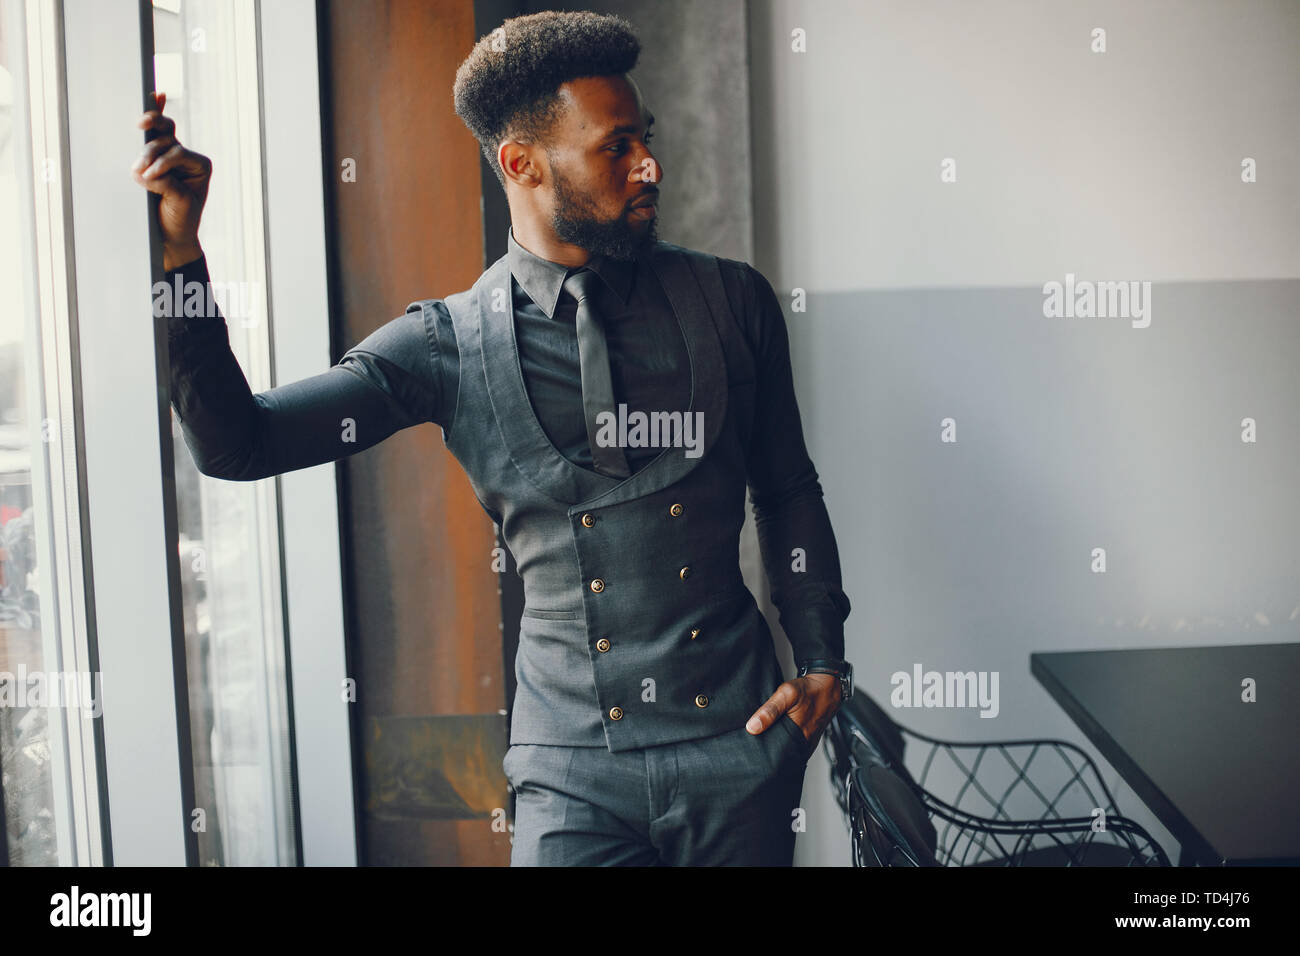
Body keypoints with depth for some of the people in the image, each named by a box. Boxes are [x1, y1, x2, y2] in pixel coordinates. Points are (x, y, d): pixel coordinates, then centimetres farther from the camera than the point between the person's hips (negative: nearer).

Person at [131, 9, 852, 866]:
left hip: (738, 740, 2)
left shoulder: (732, 302, 1)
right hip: (574, 768, -1)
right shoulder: (448, 346, -4)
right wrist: (180, 251, -16)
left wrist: (823, 661, 5)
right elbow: (237, 445, -6)